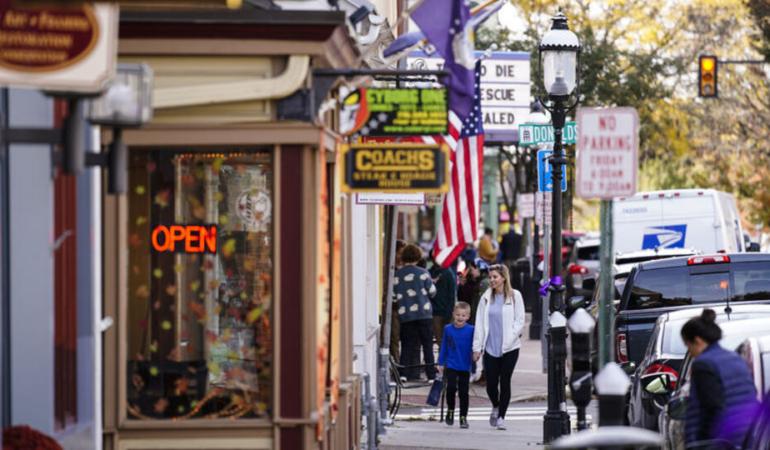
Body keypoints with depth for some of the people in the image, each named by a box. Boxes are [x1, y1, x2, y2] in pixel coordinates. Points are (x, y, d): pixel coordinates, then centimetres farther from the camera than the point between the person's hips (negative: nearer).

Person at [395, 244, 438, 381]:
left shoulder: (396, 275, 1)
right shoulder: (423, 273, -4)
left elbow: (395, 295, 5)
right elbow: (432, 292, -1)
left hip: (405, 315, 2)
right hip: (424, 313, -2)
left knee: (407, 345, 5)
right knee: (427, 344, 4)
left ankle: (405, 374, -1)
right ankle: (431, 373, 2)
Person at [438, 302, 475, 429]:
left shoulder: (471, 330, -4)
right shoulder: (448, 329, 2)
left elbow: (474, 348, 0)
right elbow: (444, 347, 9)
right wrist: (441, 363, 9)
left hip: (465, 367, -1)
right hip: (451, 365, 1)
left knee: (464, 392, 3)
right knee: (451, 387, -14)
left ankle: (463, 418, 13)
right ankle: (450, 410, 9)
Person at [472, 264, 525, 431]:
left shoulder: (514, 296, 0)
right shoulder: (486, 298, 6)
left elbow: (519, 321, 0)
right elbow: (480, 323, 7)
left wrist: (509, 339, -12)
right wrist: (477, 347, 2)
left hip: (509, 348, -2)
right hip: (490, 347, 2)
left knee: (505, 382, -1)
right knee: (491, 384, 0)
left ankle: (501, 417, 7)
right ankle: (496, 407, 29)